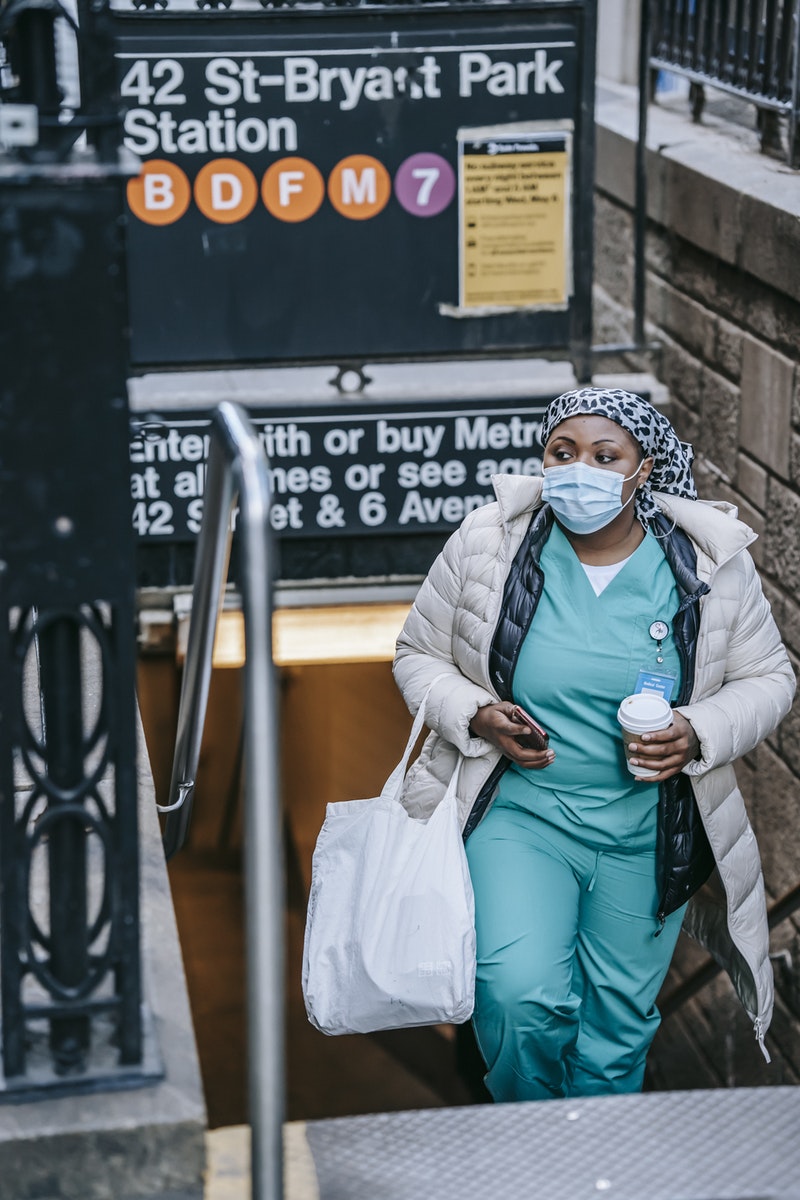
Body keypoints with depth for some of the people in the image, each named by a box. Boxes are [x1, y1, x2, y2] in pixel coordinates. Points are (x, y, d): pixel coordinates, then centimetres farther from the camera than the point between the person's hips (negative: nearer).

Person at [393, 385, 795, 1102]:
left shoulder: (711, 562, -6)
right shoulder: (488, 541, -7)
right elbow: (419, 654, 5)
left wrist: (698, 734, -15)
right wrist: (475, 715, -14)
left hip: (647, 834, 2)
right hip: (517, 812, -1)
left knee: (617, 1030, 11)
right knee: (523, 997, -21)